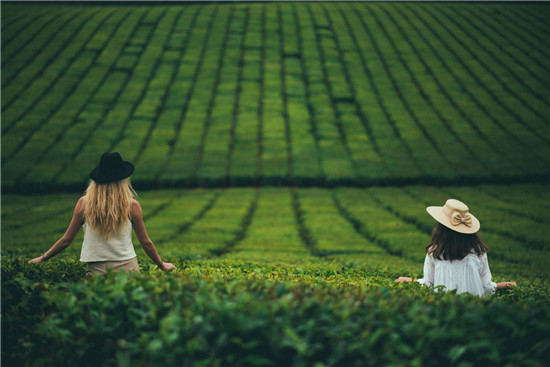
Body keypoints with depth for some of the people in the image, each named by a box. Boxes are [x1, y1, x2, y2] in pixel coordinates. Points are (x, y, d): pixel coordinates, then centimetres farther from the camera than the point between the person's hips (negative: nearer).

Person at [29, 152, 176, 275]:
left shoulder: (84, 203, 1)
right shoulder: (132, 205, 0)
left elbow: (66, 240, 9)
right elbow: (146, 242, 10)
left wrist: (42, 258, 24)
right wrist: (161, 265, 25)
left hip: (96, 270, 1)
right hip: (127, 266, -1)